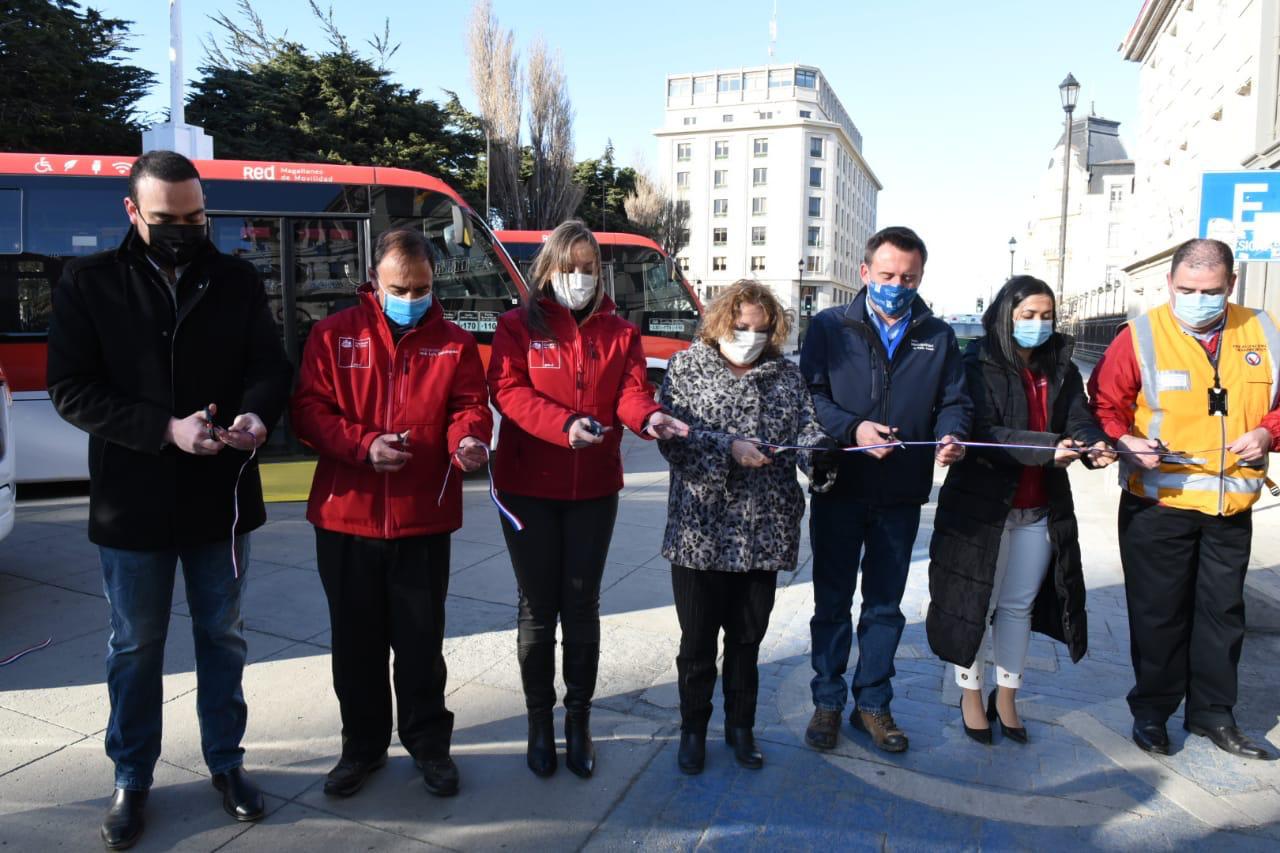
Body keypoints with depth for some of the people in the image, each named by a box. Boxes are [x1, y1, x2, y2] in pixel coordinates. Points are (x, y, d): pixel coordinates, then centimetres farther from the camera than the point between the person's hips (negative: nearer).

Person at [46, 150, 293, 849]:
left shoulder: (238, 282, 2)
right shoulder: (88, 283, -3)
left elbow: (269, 364, 1)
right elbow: (70, 388, -9)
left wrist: (257, 413, -22)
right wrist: (166, 428, -22)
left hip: (220, 496, 2)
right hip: (133, 501, -1)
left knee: (222, 635, 15)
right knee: (135, 646, 13)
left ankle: (225, 761, 33)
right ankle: (132, 778, 32)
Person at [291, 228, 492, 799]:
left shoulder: (455, 343, 5)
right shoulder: (334, 335, 2)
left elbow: (469, 405, 0)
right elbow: (309, 410, -3)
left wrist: (468, 439, -23)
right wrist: (363, 446, -18)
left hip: (424, 518, 0)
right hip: (345, 516, 1)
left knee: (421, 642, 10)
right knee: (356, 642, 13)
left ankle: (429, 743, 29)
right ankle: (363, 745, 32)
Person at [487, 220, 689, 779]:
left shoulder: (619, 332, 8)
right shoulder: (518, 326, 0)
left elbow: (631, 390, -5)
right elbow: (508, 391, -13)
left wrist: (649, 417, -28)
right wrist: (565, 424, -29)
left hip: (594, 488, 2)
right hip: (528, 486, -2)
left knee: (581, 606, 10)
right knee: (538, 606, 8)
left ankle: (579, 720, 26)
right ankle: (539, 720, 26)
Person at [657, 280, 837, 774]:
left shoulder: (787, 376, 11)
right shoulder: (687, 367, 1)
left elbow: (808, 431, 3)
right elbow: (673, 437, -10)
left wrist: (818, 452, -19)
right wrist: (730, 449, -22)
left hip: (765, 531, 3)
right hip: (701, 530, -2)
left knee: (748, 637, 15)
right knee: (698, 639, 9)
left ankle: (740, 727, 34)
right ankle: (693, 729, 29)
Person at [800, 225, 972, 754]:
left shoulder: (938, 337, 8)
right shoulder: (830, 327, 0)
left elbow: (954, 402, 7)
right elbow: (809, 395, -7)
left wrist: (951, 437, -16)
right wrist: (853, 428, -23)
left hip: (902, 495, 3)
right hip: (839, 490, -2)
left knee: (885, 606, 13)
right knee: (832, 602, 9)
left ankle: (872, 703, 29)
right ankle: (827, 702, 24)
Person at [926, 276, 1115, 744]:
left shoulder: (1061, 368, 7)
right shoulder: (978, 366, -10)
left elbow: (1080, 419, -3)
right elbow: (983, 432, -20)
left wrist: (1095, 446, -26)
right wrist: (1048, 447, -33)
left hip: (1041, 510, 5)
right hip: (982, 504, -5)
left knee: (1019, 604, 15)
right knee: (978, 602, 8)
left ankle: (1006, 697, 31)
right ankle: (971, 695, 25)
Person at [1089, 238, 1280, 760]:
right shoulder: (1141, 337, -9)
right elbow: (1104, 404, -9)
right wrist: (1125, 441, -27)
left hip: (1231, 509, 4)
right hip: (1157, 505, -4)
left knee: (1223, 612, 14)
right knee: (1158, 613, 7)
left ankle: (1212, 712, 31)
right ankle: (1151, 712, 24)